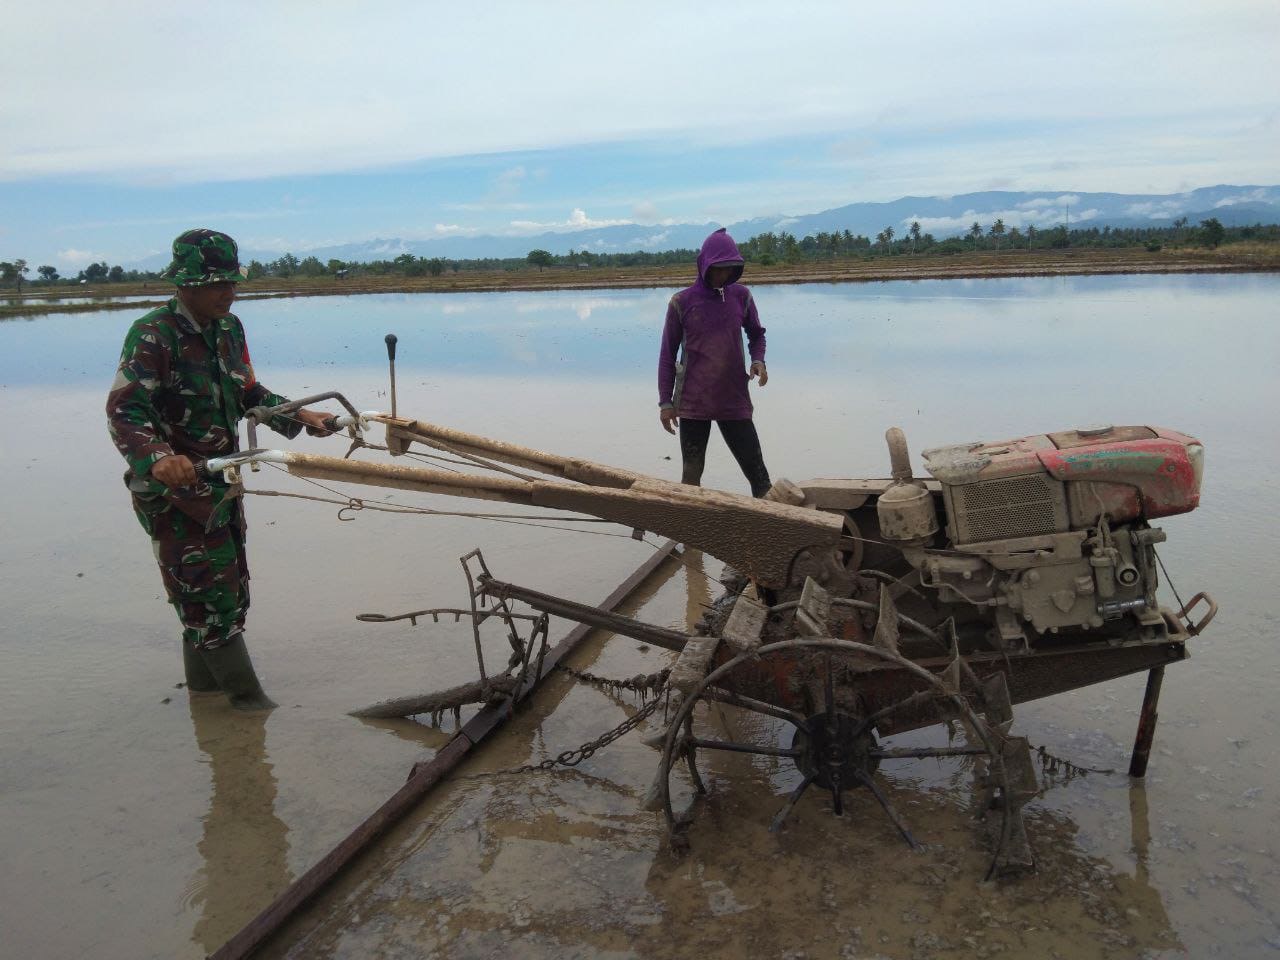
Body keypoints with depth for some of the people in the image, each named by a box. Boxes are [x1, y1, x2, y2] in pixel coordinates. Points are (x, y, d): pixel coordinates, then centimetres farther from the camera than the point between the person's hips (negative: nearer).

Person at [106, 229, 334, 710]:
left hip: (219, 478, 8)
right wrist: (158, 458, -45)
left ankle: (204, 680, 33)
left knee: (229, 583, 16)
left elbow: (248, 393, 18)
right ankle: (244, 692, 9)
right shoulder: (152, 336, -19)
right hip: (171, 487, -8)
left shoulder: (228, 328, 5)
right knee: (208, 589, -2)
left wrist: (298, 417, 9)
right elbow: (124, 410, -28)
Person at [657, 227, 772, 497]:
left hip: (735, 402, 2)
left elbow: (756, 334, 18)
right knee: (692, 472, 4)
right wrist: (665, 402, 1)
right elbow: (667, 355, 3)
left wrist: (758, 360, -4)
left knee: (756, 469, 1)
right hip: (693, 404, -1)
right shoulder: (682, 302, -3)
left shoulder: (741, 296, 3)